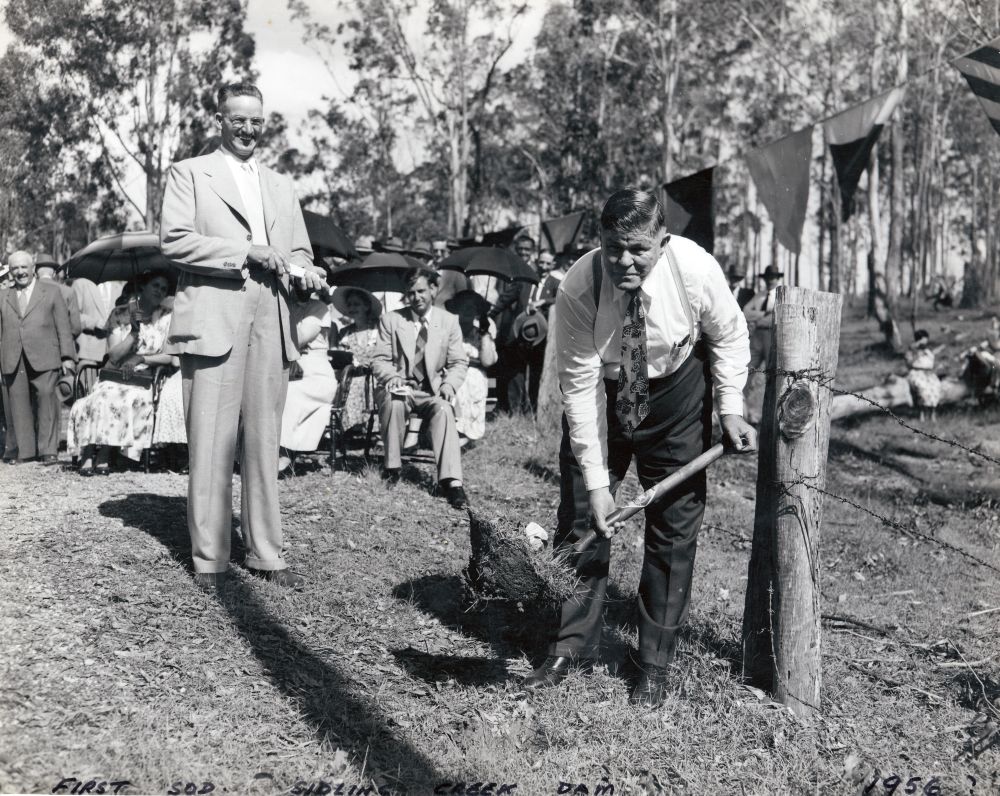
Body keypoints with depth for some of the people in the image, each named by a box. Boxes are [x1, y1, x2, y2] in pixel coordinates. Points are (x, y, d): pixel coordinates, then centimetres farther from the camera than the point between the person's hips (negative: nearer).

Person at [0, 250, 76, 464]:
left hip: (43, 358, -2)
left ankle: (48, 450, -3)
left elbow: (63, 326, 8)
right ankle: (21, 450, 9)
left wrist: (67, 357, 0)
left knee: (46, 399, -8)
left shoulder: (52, 291, 13)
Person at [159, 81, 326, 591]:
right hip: (213, 320, -4)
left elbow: (299, 249, 24)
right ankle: (208, 559, 1)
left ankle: (265, 553, 10)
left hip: (270, 324, 5)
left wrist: (303, 271, 0)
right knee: (211, 443, -5)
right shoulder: (188, 173, 8)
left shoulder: (281, 186, 25)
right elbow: (174, 240, -5)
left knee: (264, 441, 5)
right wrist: (248, 252, -11)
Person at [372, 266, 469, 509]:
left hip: (432, 391, 0)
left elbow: (459, 362, 8)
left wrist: (449, 384, -14)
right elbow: (379, 360, 3)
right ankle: (392, 468, -18)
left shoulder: (449, 321, 8)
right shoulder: (391, 320, 6)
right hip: (400, 388, 0)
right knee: (393, 403, -36)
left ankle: (451, 482, -43)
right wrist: (392, 377, -21)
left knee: (443, 410, -33)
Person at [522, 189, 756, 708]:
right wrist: (597, 482, -29)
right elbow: (580, 387, -27)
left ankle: (655, 665, 13)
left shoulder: (695, 270, -27)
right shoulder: (578, 290, -30)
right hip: (601, 395, 0)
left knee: (674, 529, 1)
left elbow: (728, 336, -6)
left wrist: (730, 410, -13)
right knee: (580, 519, 2)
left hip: (676, 397, 0)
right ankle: (572, 648, 17)